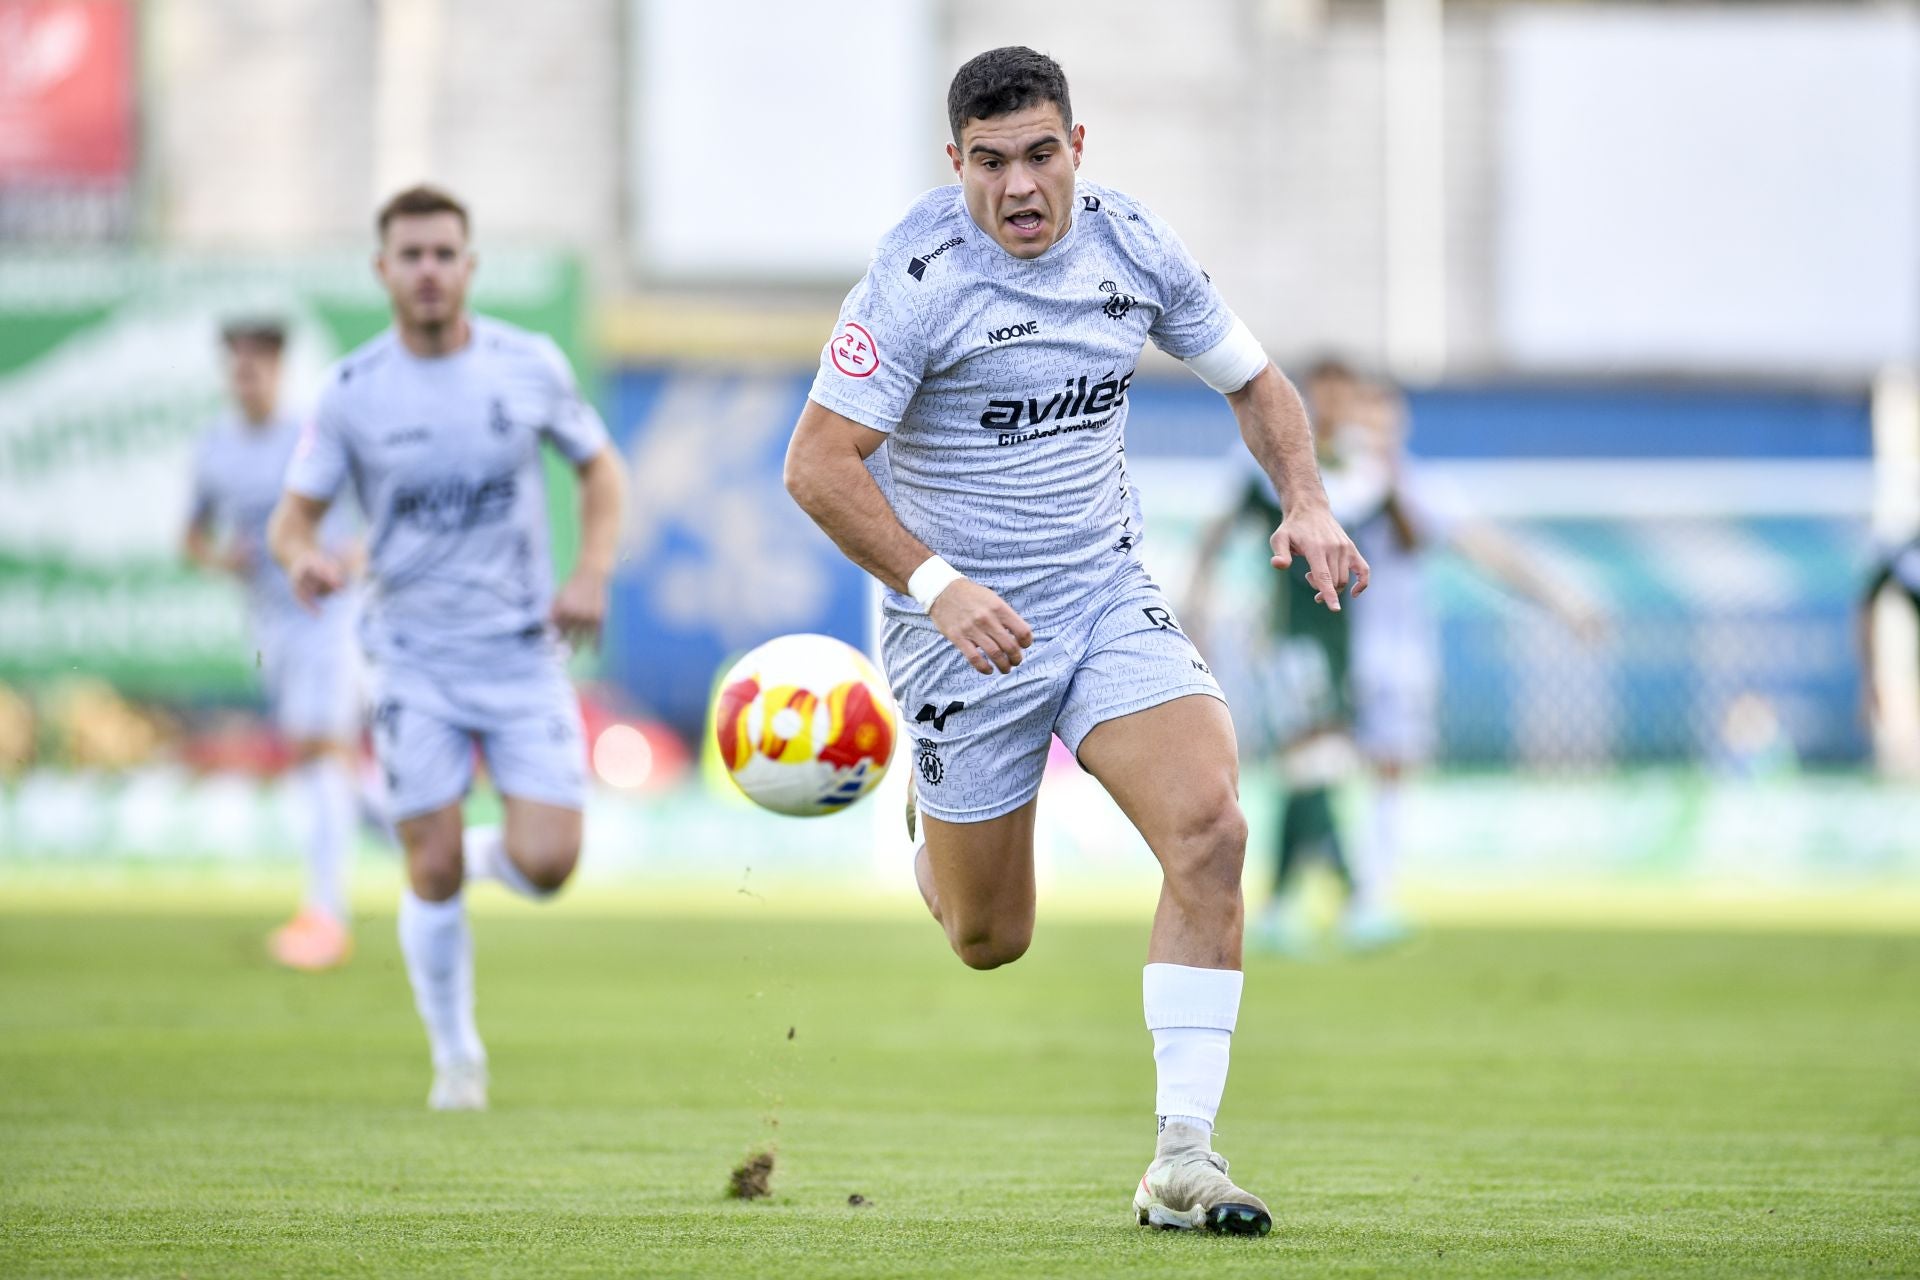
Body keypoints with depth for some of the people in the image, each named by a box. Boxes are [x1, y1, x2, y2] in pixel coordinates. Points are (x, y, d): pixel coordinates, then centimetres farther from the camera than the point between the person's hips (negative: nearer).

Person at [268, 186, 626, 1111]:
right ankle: (457, 1058, 16)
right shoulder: (353, 392, -5)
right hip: (415, 659, -1)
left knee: (546, 864, -11)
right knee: (433, 875, -4)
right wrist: (303, 558, -24)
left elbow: (600, 469, 12)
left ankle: (491, 853, 26)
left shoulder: (530, 366, -2)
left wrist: (592, 573, -4)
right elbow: (295, 514, 1)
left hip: (524, 650, 1)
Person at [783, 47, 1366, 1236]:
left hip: (1109, 595, 3)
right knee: (988, 941, 6)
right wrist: (935, 583, -31)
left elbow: (1253, 380, 12)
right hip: (967, 622, -3)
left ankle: (1185, 1158, -18)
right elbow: (818, 463, -18)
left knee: (1211, 828, -22)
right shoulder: (921, 274, -17)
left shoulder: (1135, 244, -2)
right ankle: (932, 833, 46)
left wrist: (1307, 502, -7)